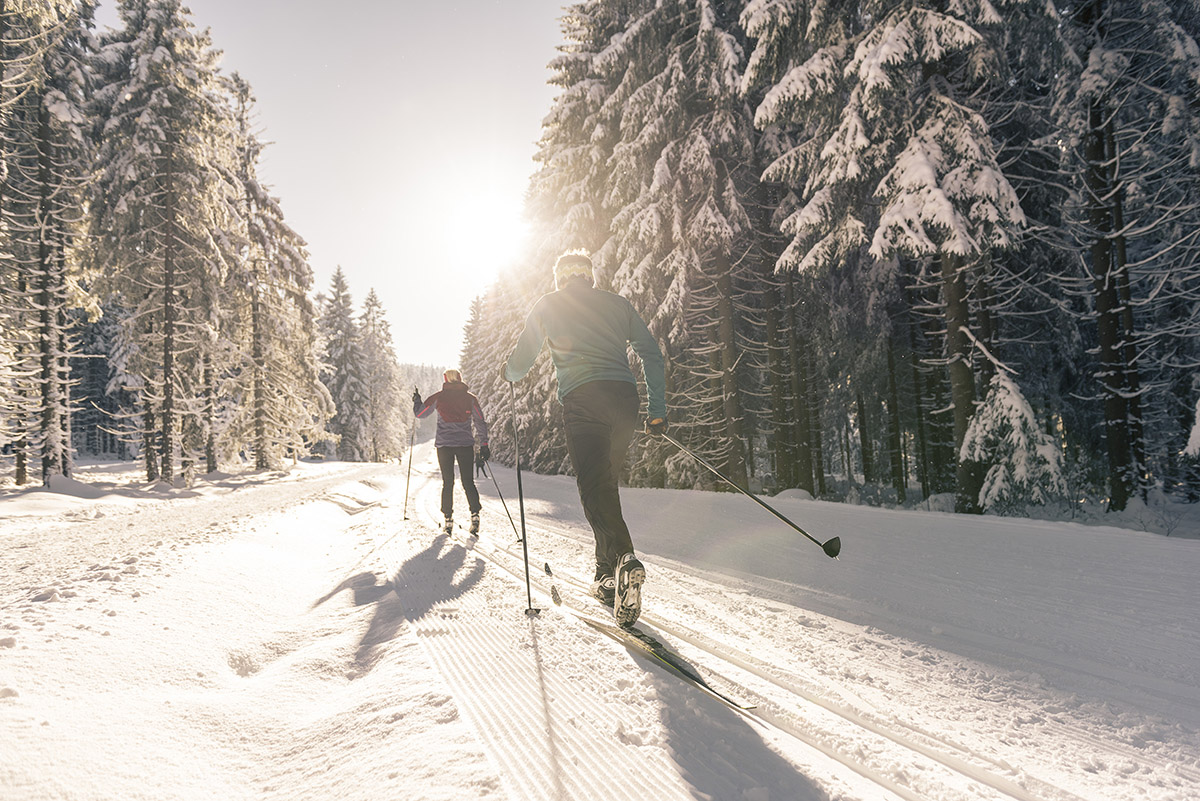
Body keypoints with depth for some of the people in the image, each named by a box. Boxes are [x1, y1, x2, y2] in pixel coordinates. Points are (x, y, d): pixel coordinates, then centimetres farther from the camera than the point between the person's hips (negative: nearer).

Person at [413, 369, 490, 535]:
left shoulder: (438, 397, 1)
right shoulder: (470, 398, 4)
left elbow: (420, 413, 10)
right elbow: (480, 422, 3)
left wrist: (416, 400, 29)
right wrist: (484, 444, 8)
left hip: (444, 444, 0)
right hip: (466, 444, 0)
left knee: (447, 482, 9)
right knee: (468, 481, 5)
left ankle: (448, 519, 8)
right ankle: (475, 514, -11)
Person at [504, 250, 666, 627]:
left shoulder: (548, 304, 14)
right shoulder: (617, 302, 21)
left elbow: (519, 363, 16)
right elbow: (651, 353, 13)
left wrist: (509, 371, 40)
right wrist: (658, 410, 14)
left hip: (583, 399, -4)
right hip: (624, 398, 4)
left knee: (594, 487, -11)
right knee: (607, 483, 16)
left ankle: (623, 558, -37)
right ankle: (607, 576, 19)